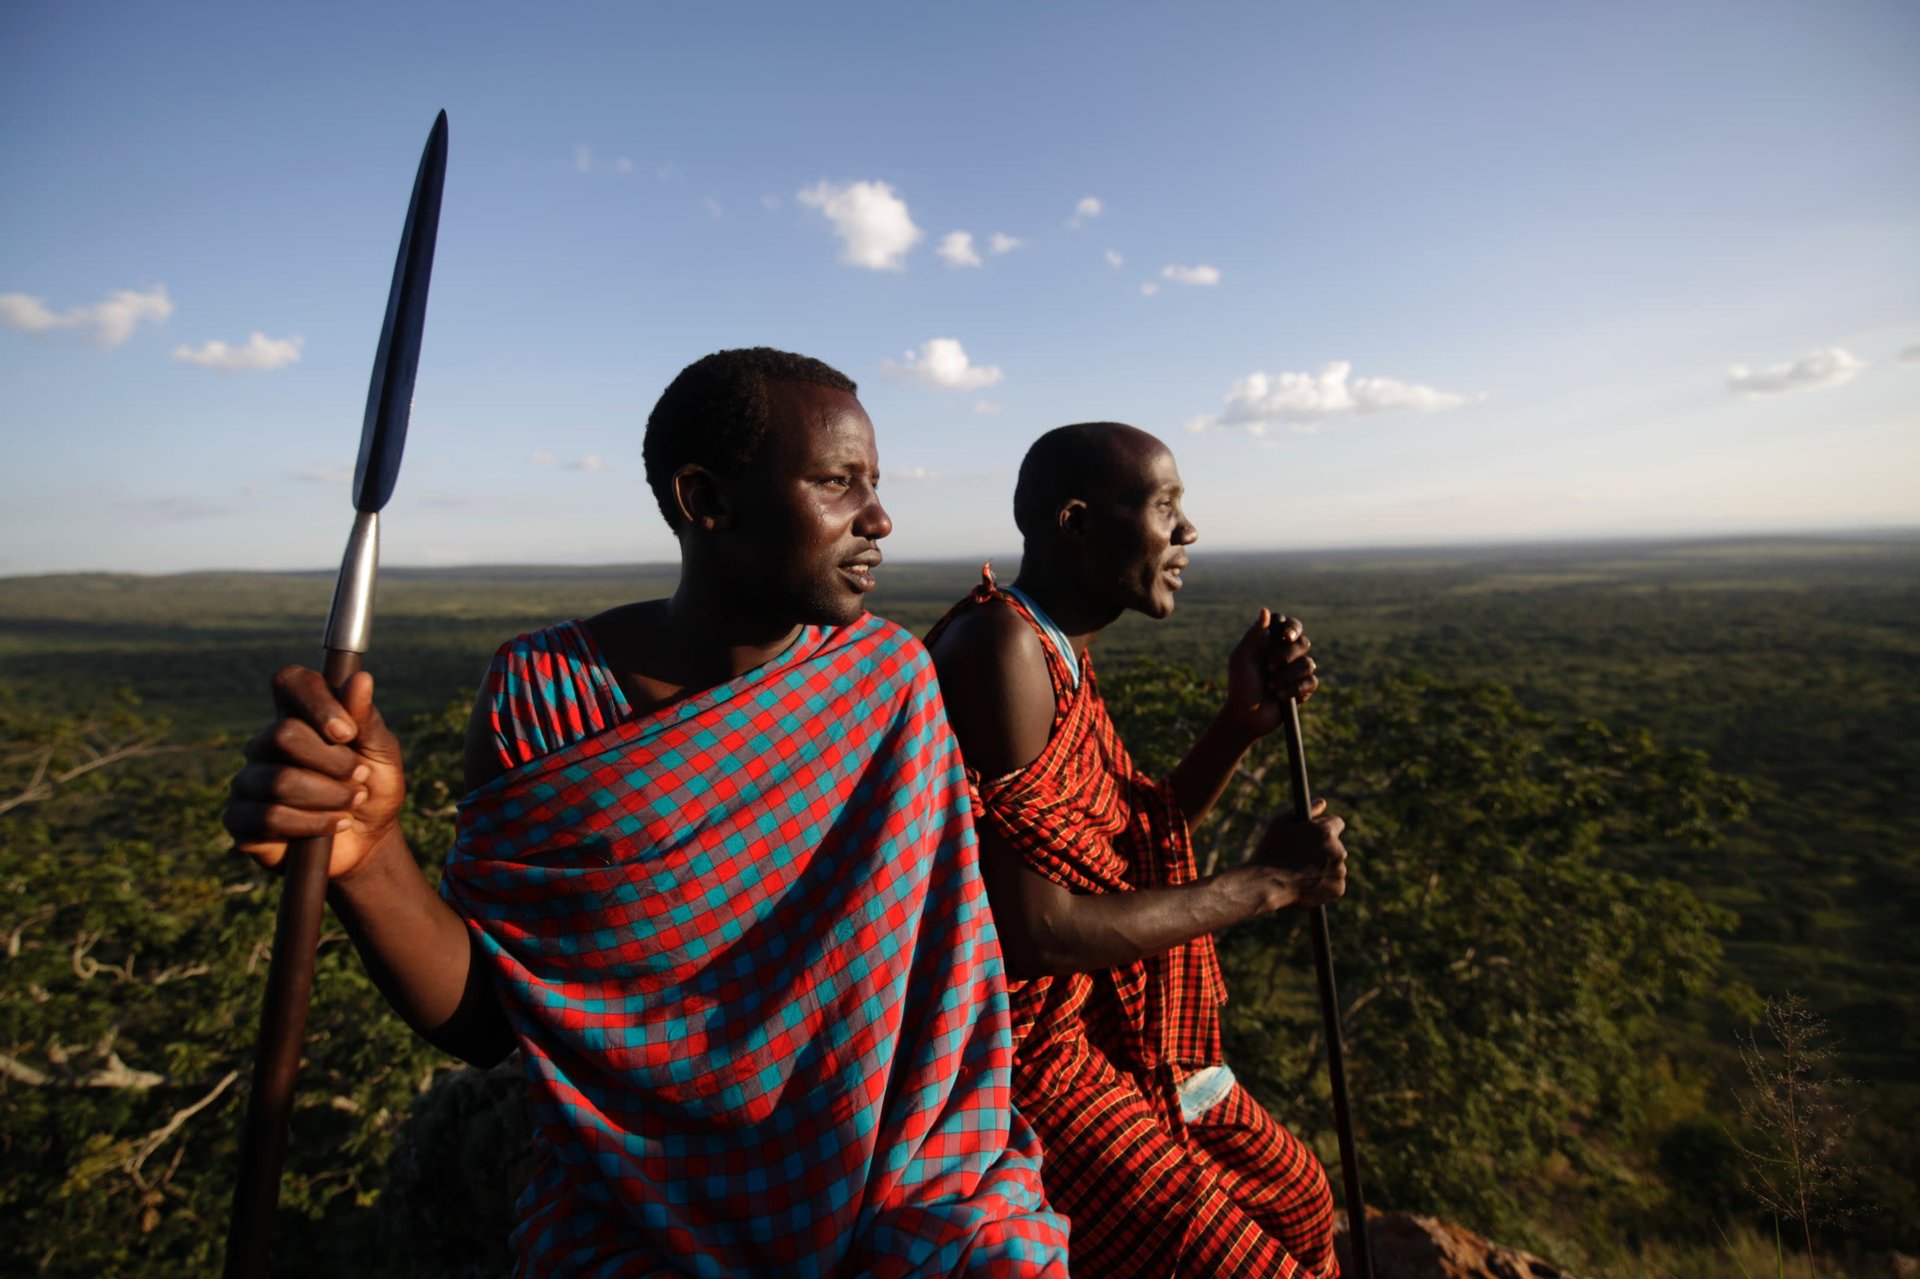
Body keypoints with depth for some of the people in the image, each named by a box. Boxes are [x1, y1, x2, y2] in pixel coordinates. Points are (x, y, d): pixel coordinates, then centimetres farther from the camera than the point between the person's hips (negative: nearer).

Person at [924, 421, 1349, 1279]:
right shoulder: (1001, 644, -24)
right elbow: (1035, 934, -28)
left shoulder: (1063, 657, 5)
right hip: (1012, 1054, -9)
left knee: (1294, 1197, 20)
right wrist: (1267, 881, -17)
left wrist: (1244, 720, -3)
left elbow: (1147, 840, 10)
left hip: (1100, 1029, 9)